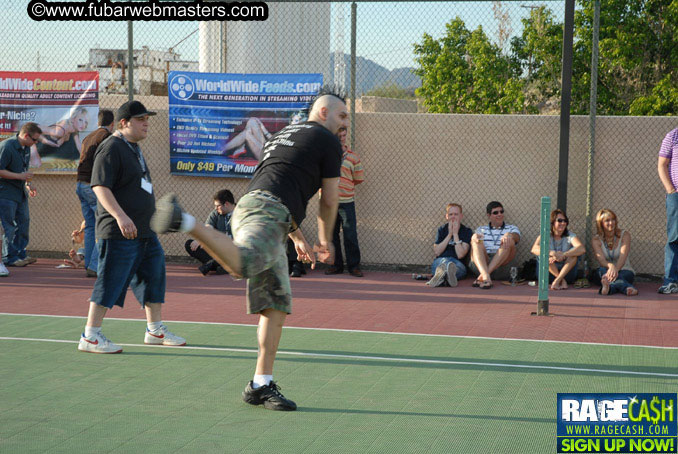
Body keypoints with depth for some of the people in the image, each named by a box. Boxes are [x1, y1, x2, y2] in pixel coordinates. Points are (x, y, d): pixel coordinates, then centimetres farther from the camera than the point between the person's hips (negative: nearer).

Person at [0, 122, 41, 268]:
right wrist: (20, 176, -22)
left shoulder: (26, 147, 8)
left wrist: (28, 183, 11)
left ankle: (20, 254, 23)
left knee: (24, 222, 13)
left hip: (20, 192, 9)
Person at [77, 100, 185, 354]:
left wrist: (151, 219, 30)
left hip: (144, 231, 10)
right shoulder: (111, 148, -12)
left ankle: (155, 330, 27)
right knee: (111, 282, -7)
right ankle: (90, 337, -1)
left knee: (153, 275, 15)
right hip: (119, 233, -10)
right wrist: (120, 216, -31)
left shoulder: (134, 148, 18)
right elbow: (100, 186, -21)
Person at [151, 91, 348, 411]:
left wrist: (298, 239, 48)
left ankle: (261, 384, 7)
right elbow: (329, 199, 12)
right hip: (266, 214, -9)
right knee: (241, 264, -38)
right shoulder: (328, 141, 11)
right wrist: (325, 241, 29)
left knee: (276, 304, 8)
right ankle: (186, 223, -47)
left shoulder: (282, 136, 36)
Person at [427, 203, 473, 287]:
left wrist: (455, 233, -5)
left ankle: (441, 274, -72)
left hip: (458, 265, -1)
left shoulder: (467, 232, 7)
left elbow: (460, 255, -7)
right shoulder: (442, 229, 15)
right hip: (439, 262, 1)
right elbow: (436, 252, 1)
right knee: (444, 260, -35)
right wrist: (449, 234, -2)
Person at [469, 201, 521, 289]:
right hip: (480, 264, 1)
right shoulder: (481, 229, 27)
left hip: (501, 264, -1)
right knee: (476, 240, -21)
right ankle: (486, 277, -47)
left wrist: (509, 235, -24)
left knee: (509, 241, -24)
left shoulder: (511, 228, 24)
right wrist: (474, 238, -19)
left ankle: (482, 276, -40)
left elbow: (516, 237, 0)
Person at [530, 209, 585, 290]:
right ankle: (562, 280, -27)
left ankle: (557, 280, -30)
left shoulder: (570, 236, -2)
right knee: (542, 251, -23)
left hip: (566, 271, 1)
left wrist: (563, 255, -35)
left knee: (575, 251, -20)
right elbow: (534, 249, -22)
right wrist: (552, 253, -38)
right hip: (548, 274, 0)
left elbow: (582, 249, -22)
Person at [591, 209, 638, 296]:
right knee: (603, 270, -37)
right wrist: (611, 266, -42)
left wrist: (616, 269, -42)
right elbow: (601, 260, -16)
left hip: (625, 270, 0)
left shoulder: (624, 235, -1)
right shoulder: (596, 240, 2)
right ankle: (627, 287, -66)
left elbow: (623, 257, -18)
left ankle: (609, 287, -72)